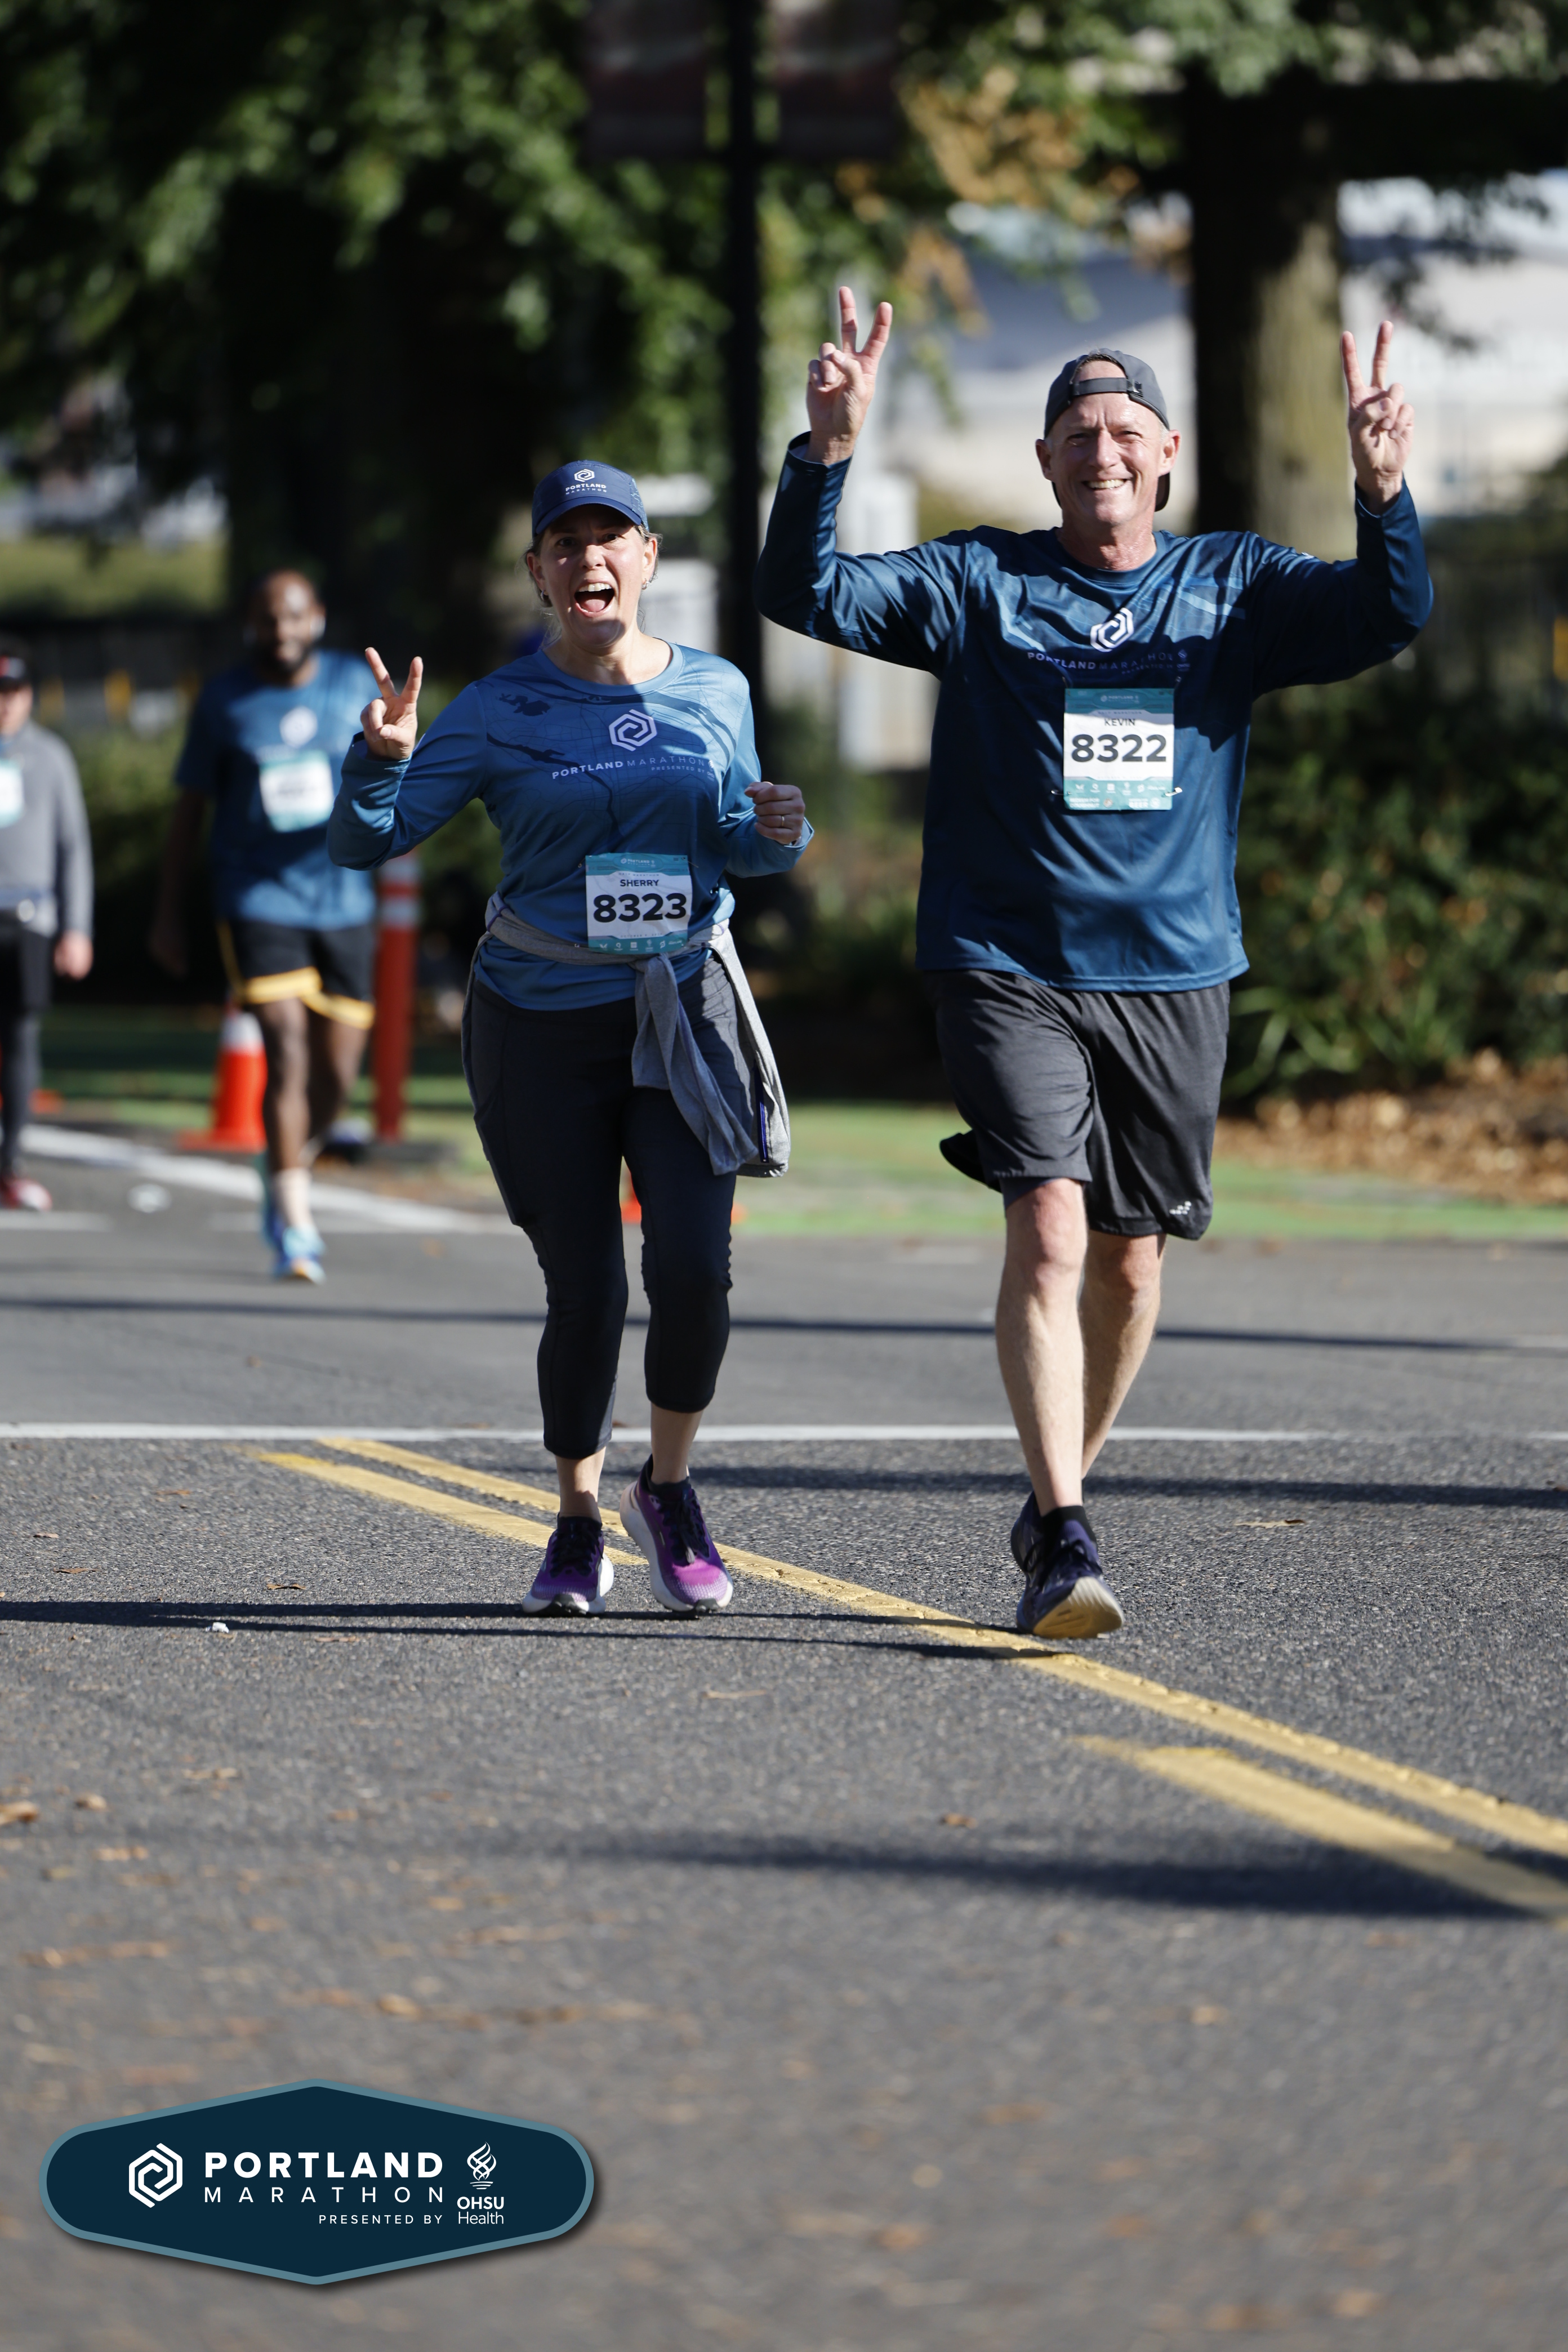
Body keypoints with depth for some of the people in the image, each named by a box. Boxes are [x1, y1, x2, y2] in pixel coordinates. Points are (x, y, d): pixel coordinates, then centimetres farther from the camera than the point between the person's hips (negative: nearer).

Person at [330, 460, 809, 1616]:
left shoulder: (714, 692, 5)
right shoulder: (501, 710, -2)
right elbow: (368, 840, -5)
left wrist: (775, 833, -4)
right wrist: (383, 754, -25)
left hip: (682, 1011, 1)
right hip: (540, 1023, -1)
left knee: (695, 1269, -14)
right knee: (585, 1291, -1)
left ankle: (669, 1490, 10)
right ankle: (579, 1522, 21)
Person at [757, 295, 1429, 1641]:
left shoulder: (1235, 587, 6)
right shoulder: (977, 585, 2)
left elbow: (1392, 618, -7)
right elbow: (807, 598, -8)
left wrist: (1383, 491, -26)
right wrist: (827, 456, -24)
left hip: (1175, 976, 3)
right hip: (1010, 969, -3)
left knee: (1130, 1260, 11)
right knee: (1049, 1228, -18)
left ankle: (1064, 1488, 34)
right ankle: (1064, 1546, -20)